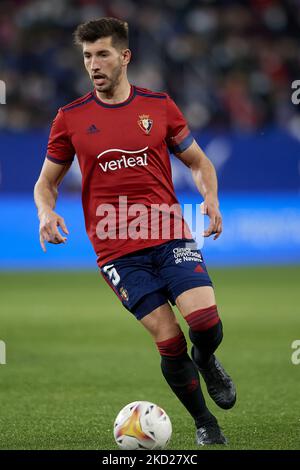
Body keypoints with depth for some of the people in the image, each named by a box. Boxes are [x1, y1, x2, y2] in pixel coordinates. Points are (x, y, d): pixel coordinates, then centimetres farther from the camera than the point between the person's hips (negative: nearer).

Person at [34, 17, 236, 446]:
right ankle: (205, 423, 14)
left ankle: (206, 361, 19)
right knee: (169, 341, -7)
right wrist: (46, 212, -8)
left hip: (170, 236, 1)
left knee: (206, 323, -18)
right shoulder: (70, 118, 4)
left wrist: (210, 198, -3)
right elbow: (47, 181, 13)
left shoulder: (160, 106, 6)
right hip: (117, 249, -1)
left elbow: (197, 161, 16)